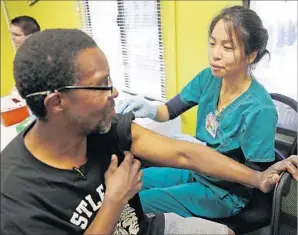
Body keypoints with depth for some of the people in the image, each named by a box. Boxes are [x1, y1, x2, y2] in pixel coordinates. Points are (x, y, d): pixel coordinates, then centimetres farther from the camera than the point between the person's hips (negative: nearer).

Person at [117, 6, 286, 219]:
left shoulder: (259, 110, -28)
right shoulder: (209, 77, -11)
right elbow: (170, 110, -7)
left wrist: (205, 154, -31)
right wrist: (151, 111, -30)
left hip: (224, 193, -5)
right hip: (195, 171, 6)